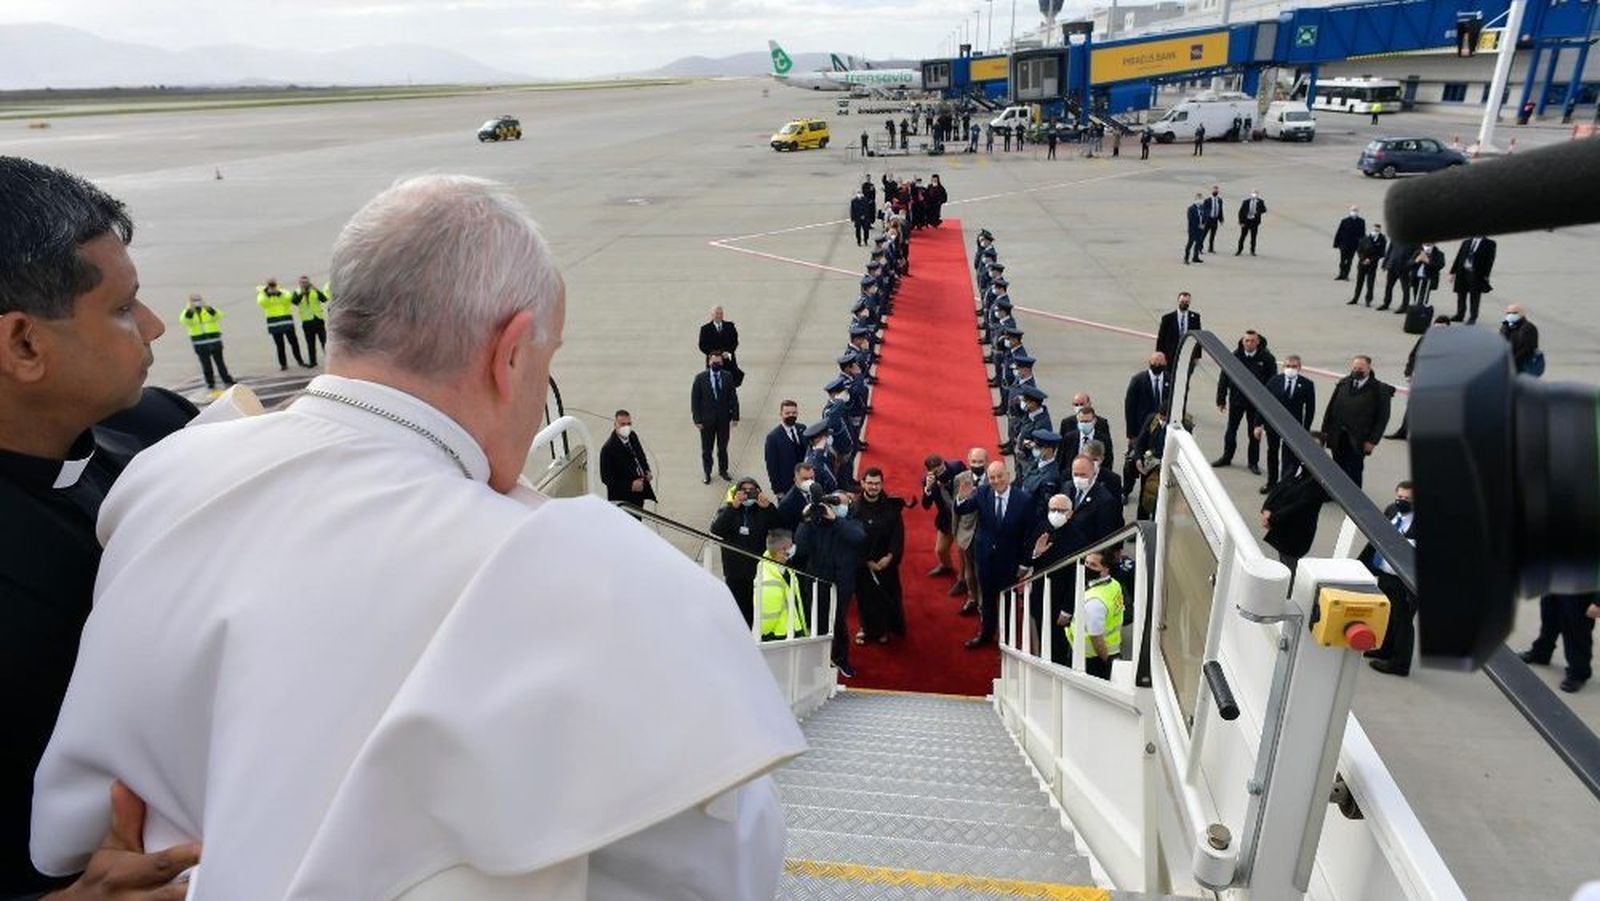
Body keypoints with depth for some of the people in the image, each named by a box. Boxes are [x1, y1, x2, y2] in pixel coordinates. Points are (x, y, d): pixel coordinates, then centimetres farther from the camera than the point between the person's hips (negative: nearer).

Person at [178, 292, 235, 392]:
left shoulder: (209, 309, 7)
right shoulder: (188, 312, 6)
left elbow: (218, 316, -14)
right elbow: (183, 321, -15)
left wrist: (208, 308, -32)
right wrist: (190, 310, -30)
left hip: (215, 340, 0)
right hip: (200, 343, 0)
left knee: (220, 362, 5)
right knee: (206, 365, 4)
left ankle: (227, 380, 13)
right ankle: (210, 383, 11)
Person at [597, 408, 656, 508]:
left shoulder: (633, 436, 1)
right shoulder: (608, 448, -21)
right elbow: (606, 478, -18)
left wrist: (647, 471, 0)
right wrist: (630, 485, -24)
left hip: (640, 492, 7)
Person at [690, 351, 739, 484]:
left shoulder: (728, 377, -3)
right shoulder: (700, 378, -8)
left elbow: (733, 397, 0)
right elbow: (695, 399, -7)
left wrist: (735, 416, -4)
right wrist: (697, 419, -10)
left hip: (724, 418, 1)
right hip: (707, 419, -1)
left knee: (723, 446, 14)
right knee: (706, 448, 10)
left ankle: (723, 470, 32)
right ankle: (707, 473, 26)